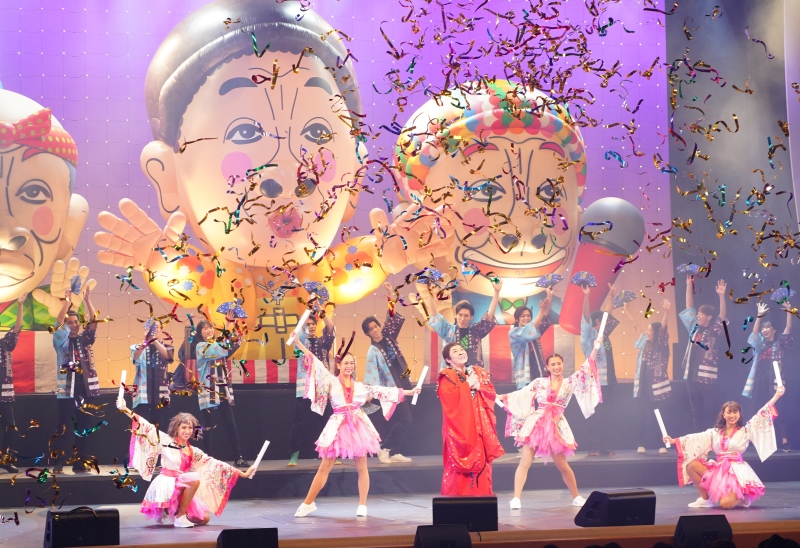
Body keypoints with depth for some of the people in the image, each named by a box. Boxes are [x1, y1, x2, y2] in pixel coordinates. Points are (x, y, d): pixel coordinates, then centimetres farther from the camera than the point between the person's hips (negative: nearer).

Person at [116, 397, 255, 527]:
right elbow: (148, 427, -7)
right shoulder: (166, 441, 0)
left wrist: (242, 474, 9)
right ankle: (180, 517, -20)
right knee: (195, 479, -31)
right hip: (166, 485, -6)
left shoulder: (193, 451, 13)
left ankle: (170, 513, 17)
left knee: (204, 519, -2)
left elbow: (215, 464, 12)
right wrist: (125, 410, -15)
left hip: (182, 488, 6)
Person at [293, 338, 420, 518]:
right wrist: (299, 345, -16)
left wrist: (408, 392, 18)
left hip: (359, 427, 3)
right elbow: (316, 364, -7)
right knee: (325, 467, 0)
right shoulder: (331, 381, 2)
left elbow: (383, 391, 17)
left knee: (361, 467, 3)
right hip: (338, 427, -3)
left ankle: (362, 505, 12)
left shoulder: (360, 386, 12)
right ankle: (308, 503, 6)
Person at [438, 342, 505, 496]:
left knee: (482, 463, 3)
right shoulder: (446, 377, -2)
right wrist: (468, 384, -10)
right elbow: (450, 398, -17)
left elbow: (492, 393, 8)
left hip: (480, 426, 5)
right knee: (458, 465, -7)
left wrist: (478, 386, -10)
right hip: (460, 427, -5)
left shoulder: (478, 372, 16)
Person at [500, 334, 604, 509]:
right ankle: (516, 498, -11)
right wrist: (502, 397, 9)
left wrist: (596, 348, -11)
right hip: (535, 423, 0)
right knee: (525, 462, -9)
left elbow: (586, 369, -1)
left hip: (556, 426, 0)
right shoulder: (539, 382, 8)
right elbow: (522, 395, 11)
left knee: (562, 465, 4)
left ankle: (576, 497, 21)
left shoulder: (570, 382, 8)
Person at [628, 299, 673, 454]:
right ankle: (642, 444, 4)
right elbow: (637, 328, 22)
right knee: (643, 415, 2)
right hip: (643, 386, 5)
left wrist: (666, 313, -28)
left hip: (657, 386, -5)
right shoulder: (645, 343, 14)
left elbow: (663, 328, -15)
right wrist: (628, 313, 24)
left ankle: (662, 444, 0)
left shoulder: (660, 345, -1)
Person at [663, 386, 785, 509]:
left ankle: (741, 497, 12)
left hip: (737, 472, -5)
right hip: (718, 471, 5)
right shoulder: (714, 432, 11)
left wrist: (776, 396, -11)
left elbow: (761, 415, -4)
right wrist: (674, 441, -4)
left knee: (725, 503, -25)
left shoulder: (746, 430, 1)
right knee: (691, 465, -13)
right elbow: (695, 439, 5)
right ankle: (706, 498, 1)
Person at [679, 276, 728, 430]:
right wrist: (689, 285, 8)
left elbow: (723, 317, -17)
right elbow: (689, 308, 14)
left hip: (708, 378, -6)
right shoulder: (695, 328, 12)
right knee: (696, 410, 10)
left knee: (709, 411, -1)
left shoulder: (715, 331, -3)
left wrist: (722, 296, -30)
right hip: (692, 376, 6)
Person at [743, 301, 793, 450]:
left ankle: (784, 441, -11)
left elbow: (788, 328, -2)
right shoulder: (761, 344, 16)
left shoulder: (780, 342, 8)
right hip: (762, 381, 3)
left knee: (779, 410, -8)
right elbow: (755, 331, 2)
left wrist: (789, 311, -13)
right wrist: (759, 315, -9)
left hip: (776, 380, -3)